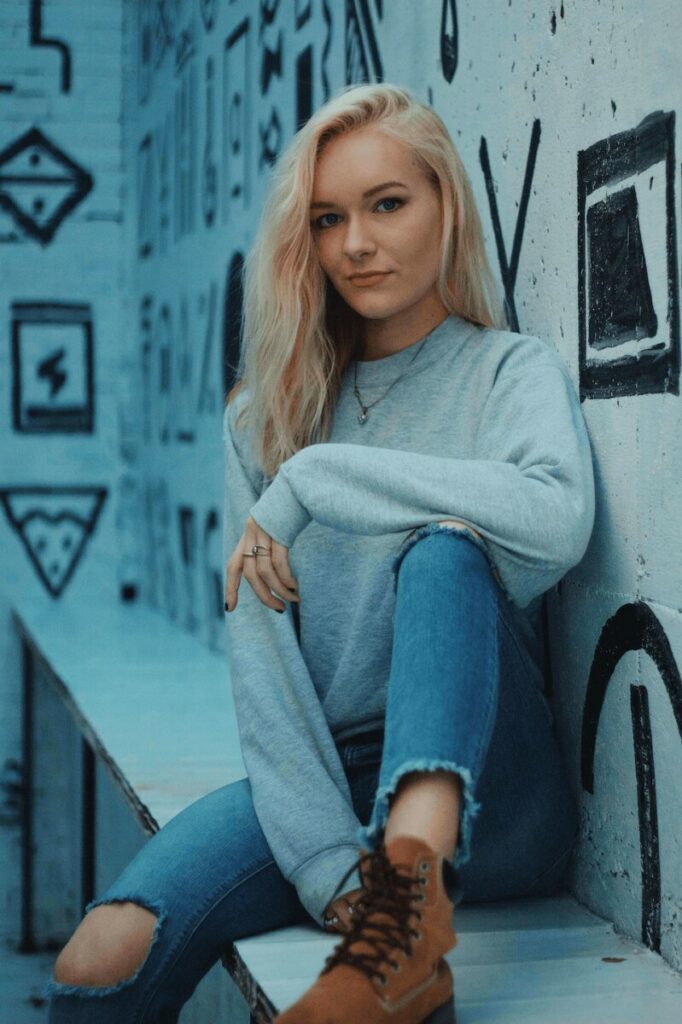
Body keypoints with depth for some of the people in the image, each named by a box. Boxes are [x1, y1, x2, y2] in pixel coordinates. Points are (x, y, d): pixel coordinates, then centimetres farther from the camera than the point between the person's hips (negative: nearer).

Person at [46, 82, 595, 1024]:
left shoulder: (512, 371, 2)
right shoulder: (266, 413, 10)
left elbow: (559, 520, -23)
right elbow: (259, 645, -2)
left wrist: (318, 476, -17)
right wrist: (338, 874, -16)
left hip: (486, 795, -2)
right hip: (318, 778, 2)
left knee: (447, 547, -31)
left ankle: (413, 873, -44)